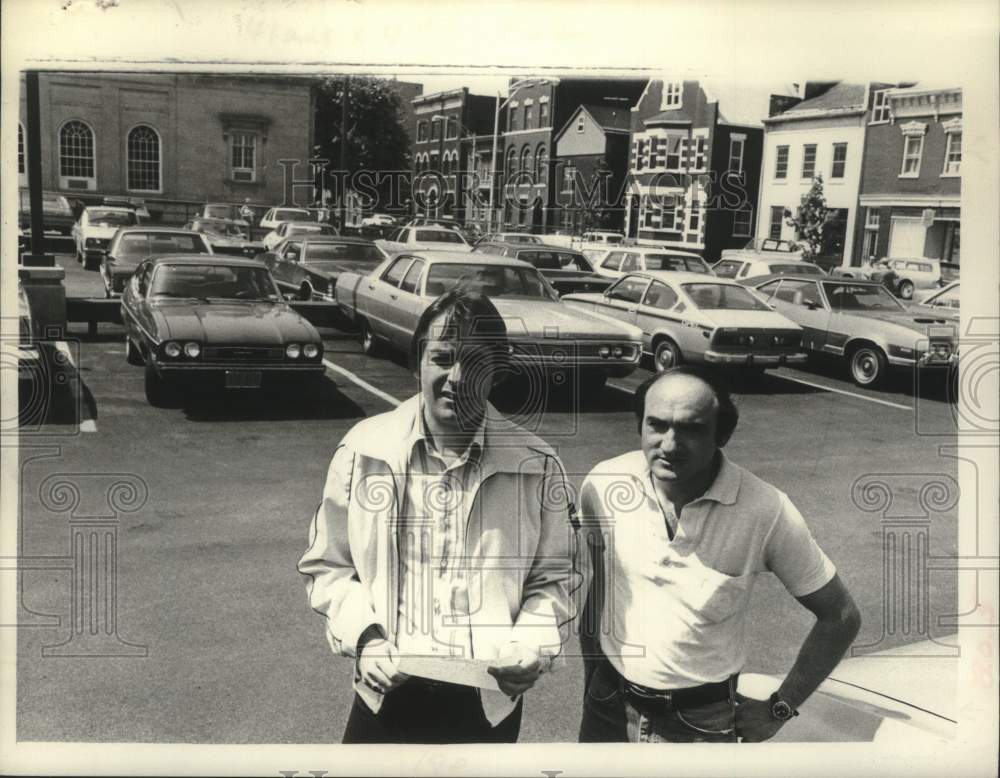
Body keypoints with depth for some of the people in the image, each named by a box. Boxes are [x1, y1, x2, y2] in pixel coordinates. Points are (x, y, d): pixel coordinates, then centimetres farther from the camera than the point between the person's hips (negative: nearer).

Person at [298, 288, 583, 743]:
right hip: (387, 695, 0)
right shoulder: (364, 449, -6)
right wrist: (363, 637, -12)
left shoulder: (536, 465, -6)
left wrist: (533, 648, -15)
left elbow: (554, 578, 2)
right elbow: (327, 566, 2)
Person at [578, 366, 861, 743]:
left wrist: (778, 710, -6)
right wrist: (592, 677, 6)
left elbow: (839, 617, -8)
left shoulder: (766, 511, -21)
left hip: (703, 725, -2)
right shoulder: (603, 484, -14)